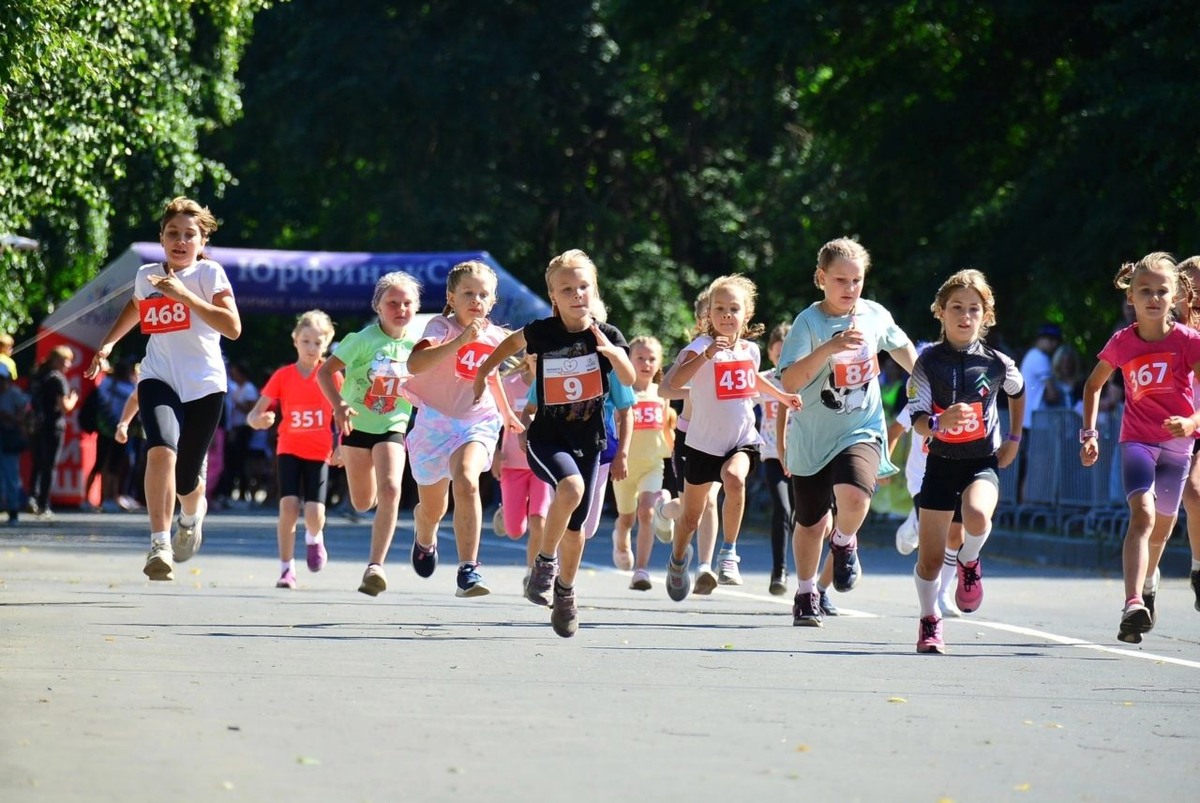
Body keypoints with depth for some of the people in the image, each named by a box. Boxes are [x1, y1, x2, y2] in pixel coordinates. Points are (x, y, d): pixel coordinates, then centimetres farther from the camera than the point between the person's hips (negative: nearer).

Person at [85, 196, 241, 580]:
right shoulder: (146, 275, 6)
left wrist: (184, 295, -22)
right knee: (161, 449, -29)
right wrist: (108, 343, 22)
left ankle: (193, 512, 43)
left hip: (204, 385, -2)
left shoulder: (209, 273, -6)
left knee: (184, 482, 3)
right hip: (159, 379, 2)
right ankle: (160, 545, -28)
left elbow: (233, 327, -18)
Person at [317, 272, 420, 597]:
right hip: (357, 423, -1)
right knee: (363, 503, 9)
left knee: (390, 490, -22)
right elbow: (325, 371, -15)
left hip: (392, 426, 1)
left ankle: (375, 566, -21)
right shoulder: (364, 339, -15)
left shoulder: (417, 344, -6)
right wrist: (338, 405, -30)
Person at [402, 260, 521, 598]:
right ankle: (424, 539, 53)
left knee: (466, 482, -29)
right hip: (435, 421, -2)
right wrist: (459, 341, -45)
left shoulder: (494, 336, 0)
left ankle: (468, 572, -30)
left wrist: (506, 413, 34)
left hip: (478, 422, 2)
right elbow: (415, 363, -37)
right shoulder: (442, 327, -15)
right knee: (432, 509, 13)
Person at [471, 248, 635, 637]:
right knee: (571, 487, -32)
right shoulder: (543, 332, -7)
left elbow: (630, 379, -18)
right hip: (547, 436, -3)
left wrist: (611, 351, -35)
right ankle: (544, 560, -13)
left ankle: (565, 592, 32)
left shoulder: (607, 335, -5)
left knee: (575, 527, 9)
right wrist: (483, 371, 16)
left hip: (588, 440, 3)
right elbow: (512, 343, 14)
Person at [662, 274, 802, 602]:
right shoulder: (701, 347, -15)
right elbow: (673, 382, -34)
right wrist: (705, 355, -43)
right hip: (704, 443, -2)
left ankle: (729, 552, -19)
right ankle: (679, 557, 45)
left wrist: (780, 395, 31)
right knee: (691, 517, 12)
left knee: (735, 478, -33)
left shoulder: (751, 350, 2)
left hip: (742, 440, 2)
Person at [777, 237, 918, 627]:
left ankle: (843, 541, 6)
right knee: (811, 523, 13)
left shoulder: (875, 315, -3)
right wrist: (829, 348, -37)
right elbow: (790, 382, -27)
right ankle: (806, 594, 39)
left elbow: (902, 347, 20)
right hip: (812, 437, -1)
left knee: (854, 495, -29)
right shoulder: (808, 323, -14)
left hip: (861, 431, 1)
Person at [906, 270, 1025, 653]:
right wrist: (940, 422, -34)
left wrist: (1014, 439, 17)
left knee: (977, 517, -33)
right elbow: (917, 419, -13)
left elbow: (1017, 392, 19)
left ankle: (969, 562, 1)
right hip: (941, 463, 1)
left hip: (983, 463, 0)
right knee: (930, 559, 1)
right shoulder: (928, 362, -7)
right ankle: (930, 621, 25)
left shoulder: (996, 363, -4)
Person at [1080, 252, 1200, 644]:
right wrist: (1089, 433, 2)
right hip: (1136, 440, -1)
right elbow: (1093, 385, 12)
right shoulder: (1121, 343, -6)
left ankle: (1146, 577, 50)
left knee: (1162, 527, 16)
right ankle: (1133, 605, -38)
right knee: (1142, 513, -25)